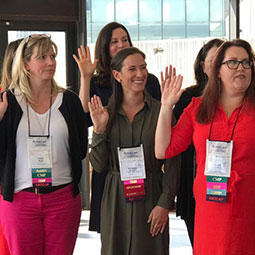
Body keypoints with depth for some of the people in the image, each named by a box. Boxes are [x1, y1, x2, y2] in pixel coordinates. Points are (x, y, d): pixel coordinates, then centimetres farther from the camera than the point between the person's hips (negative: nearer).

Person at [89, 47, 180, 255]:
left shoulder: (160, 111, -3)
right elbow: (99, 165, 3)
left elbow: (173, 162, -3)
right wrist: (99, 130, -9)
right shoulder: (106, 113, 4)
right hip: (116, 200, 2)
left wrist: (164, 204, -9)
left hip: (150, 198, -2)